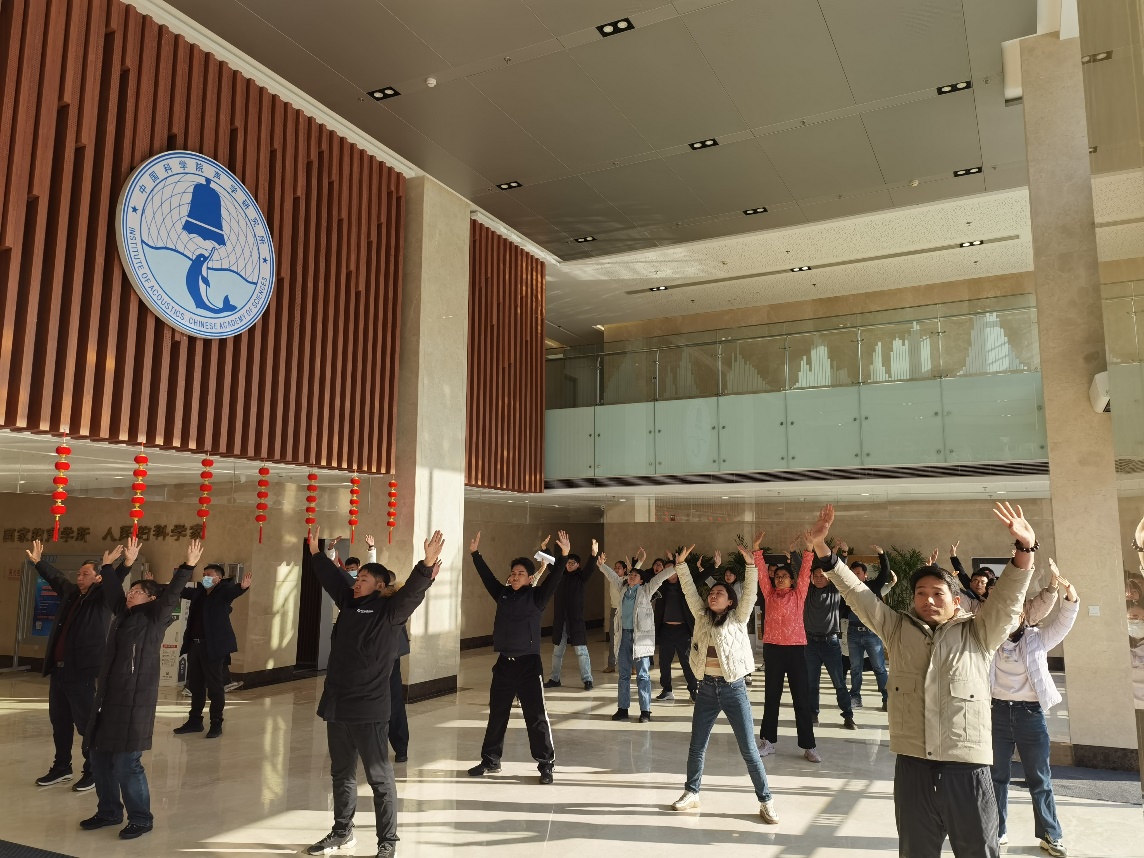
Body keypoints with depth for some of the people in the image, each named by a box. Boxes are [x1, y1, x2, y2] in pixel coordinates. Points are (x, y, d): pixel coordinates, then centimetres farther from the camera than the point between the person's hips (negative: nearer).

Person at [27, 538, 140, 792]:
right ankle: (61, 768, 32)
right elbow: (55, 576, 30)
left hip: (82, 673, -7)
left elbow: (114, 584, -28)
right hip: (58, 671, 8)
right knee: (59, 722, 18)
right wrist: (37, 561, 38)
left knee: (86, 723, 0)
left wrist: (127, 564, -46)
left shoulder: (103, 598, -8)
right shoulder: (70, 592, 11)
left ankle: (93, 771, 11)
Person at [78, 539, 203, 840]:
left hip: (135, 702, -8)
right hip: (108, 698, 8)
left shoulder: (155, 619, -7)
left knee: (126, 764, -3)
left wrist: (188, 566, -29)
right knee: (100, 759, 15)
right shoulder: (123, 615, 12)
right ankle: (109, 811, 32)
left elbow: (172, 595, -21)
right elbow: (113, 589, 23)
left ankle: (141, 818, 13)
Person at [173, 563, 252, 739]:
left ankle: (216, 724, 9)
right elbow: (180, 590, 24)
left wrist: (243, 587, -50)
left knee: (215, 686, 0)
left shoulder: (224, 591, -7)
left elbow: (233, 590, -27)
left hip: (214, 646, -7)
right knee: (195, 685, 16)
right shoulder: (198, 592, 12)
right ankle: (195, 721, 29)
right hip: (195, 645, 7)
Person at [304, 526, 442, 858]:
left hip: (369, 709, -7)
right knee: (341, 774, 21)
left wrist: (427, 565, -42)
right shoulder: (349, 604, 11)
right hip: (337, 706, 8)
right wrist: (316, 553, 31)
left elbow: (411, 592, -27)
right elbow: (332, 577, 25)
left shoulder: (390, 610, -9)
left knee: (379, 777, 2)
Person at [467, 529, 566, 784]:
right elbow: (487, 576, 14)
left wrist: (564, 556, -31)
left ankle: (546, 765, 9)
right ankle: (490, 760, 28)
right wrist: (475, 553, 11)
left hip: (528, 663, -5)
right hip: (504, 663, 5)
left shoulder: (536, 597, -5)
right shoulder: (503, 594, 7)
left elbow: (553, 579, -18)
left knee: (536, 717, -2)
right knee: (496, 715, 14)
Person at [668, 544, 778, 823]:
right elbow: (689, 591, 4)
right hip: (707, 688, 4)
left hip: (733, 689, -3)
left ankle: (766, 800, 14)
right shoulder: (702, 616, 7)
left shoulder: (738, 619, -2)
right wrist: (681, 564, -5)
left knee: (748, 749, 2)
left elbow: (750, 594, -14)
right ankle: (691, 793, 30)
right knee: (696, 746, 12)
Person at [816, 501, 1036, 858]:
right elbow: (857, 594, 3)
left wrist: (1025, 548, -24)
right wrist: (821, 547, -5)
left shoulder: (979, 634, 4)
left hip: (967, 768, -2)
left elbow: (1008, 597, -9)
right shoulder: (898, 630, 9)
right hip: (912, 767, 2)